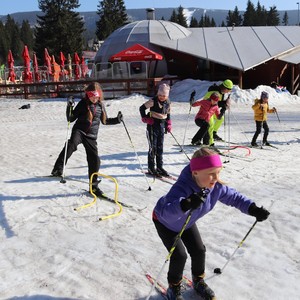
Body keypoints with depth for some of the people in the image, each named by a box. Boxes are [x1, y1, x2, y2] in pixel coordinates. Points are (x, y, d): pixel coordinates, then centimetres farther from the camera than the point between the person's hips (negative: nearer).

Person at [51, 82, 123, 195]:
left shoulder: (101, 105, 10)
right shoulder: (83, 103, -1)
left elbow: (105, 121, 23)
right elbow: (71, 119, -1)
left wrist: (117, 120, 10)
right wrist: (70, 107, -17)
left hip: (91, 136, 4)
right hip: (79, 131, -3)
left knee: (94, 160, 2)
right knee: (71, 145, -36)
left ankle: (94, 185, 18)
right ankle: (58, 169, -38)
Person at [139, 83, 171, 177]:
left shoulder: (168, 102, 5)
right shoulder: (153, 101, -13)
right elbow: (142, 108, -9)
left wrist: (168, 124, 10)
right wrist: (145, 118, -14)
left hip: (162, 126, 5)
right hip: (152, 126, -5)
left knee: (160, 148, 10)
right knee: (153, 148, -2)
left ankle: (160, 167, 20)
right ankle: (151, 168, 7)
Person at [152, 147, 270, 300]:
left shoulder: (216, 187, -26)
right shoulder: (182, 188, -46)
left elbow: (234, 197, -9)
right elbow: (166, 212, -60)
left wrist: (253, 209, -25)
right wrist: (185, 205, -79)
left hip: (186, 222, 6)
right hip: (165, 221, -6)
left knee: (199, 251, 5)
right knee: (179, 255, -11)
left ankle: (198, 281, 34)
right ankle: (174, 287, 18)